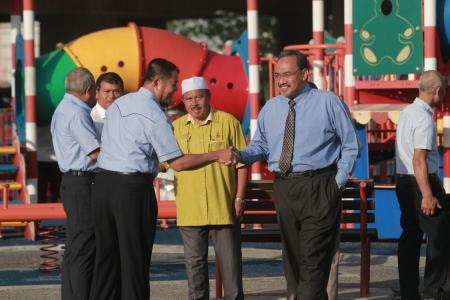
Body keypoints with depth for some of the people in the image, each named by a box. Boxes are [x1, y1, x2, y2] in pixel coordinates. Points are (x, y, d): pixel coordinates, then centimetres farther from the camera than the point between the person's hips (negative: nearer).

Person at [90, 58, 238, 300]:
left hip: (103, 182, 7)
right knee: (134, 260, -1)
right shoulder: (155, 116, -11)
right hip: (133, 188, -7)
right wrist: (217, 156, -6)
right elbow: (177, 163, -12)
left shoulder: (118, 104, 12)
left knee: (106, 257, 12)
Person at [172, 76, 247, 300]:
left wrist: (239, 198, -3)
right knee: (195, 262, 8)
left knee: (230, 260, 3)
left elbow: (242, 163, 2)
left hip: (223, 208, -2)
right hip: (190, 211, 2)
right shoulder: (176, 128, 8)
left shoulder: (228, 122, 1)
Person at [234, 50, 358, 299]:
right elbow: (260, 146, 14)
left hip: (318, 188, -5)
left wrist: (339, 181, -5)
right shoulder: (270, 108, 11)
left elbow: (350, 145, 3)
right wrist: (241, 155, -8)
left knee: (313, 259, -11)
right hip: (283, 189, 5)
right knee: (291, 257, 13)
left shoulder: (328, 103, -2)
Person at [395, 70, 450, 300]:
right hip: (422, 181, -9)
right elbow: (419, 160, -23)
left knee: (410, 236, 11)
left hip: (404, 181, 9)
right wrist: (427, 195, -24)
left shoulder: (407, 112, 12)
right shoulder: (424, 119, -17)